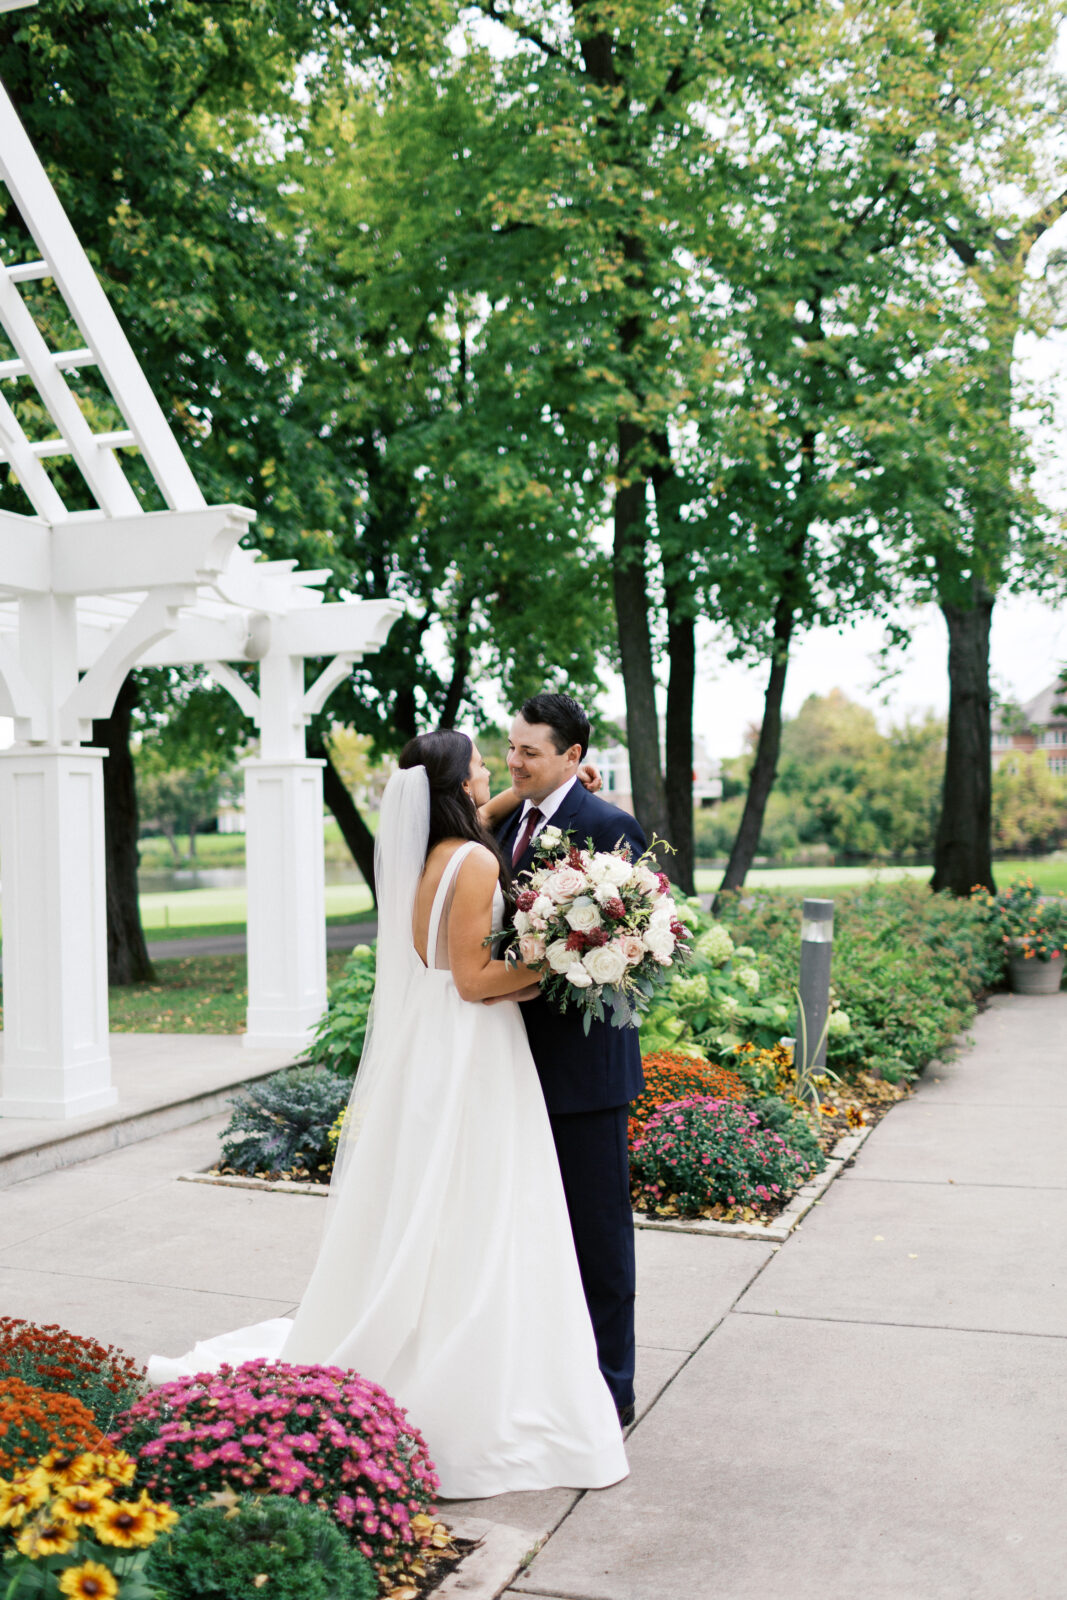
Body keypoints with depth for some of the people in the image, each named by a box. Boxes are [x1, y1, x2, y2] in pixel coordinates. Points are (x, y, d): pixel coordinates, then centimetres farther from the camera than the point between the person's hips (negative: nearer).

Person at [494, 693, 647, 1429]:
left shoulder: (610, 827, -13)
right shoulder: (511, 823, 11)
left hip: (583, 1061, -8)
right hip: (525, 1060, 8)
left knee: (598, 1229, 5)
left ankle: (610, 1387, 20)